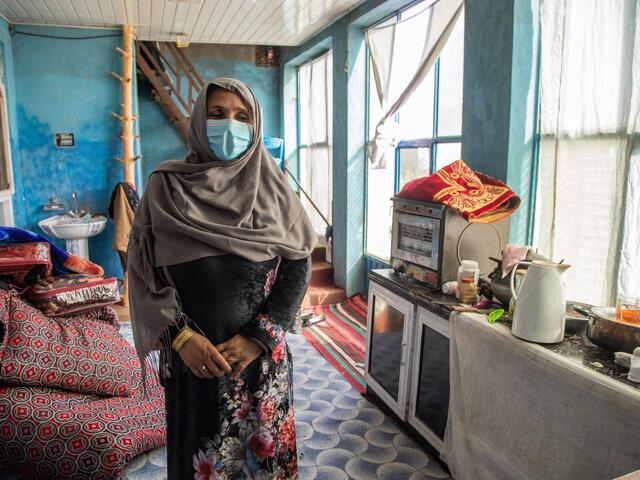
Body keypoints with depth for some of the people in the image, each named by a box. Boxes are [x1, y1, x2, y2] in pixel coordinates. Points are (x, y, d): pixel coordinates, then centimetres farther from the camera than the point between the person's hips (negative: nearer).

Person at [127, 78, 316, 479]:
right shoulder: (166, 185, -3)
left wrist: (260, 336, -13)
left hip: (261, 351, 1)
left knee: (262, 447, 15)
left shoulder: (271, 185, -1)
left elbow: (298, 266, -3)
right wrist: (181, 336, -15)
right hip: (192, 352, 0)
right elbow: (143, 269, -3)